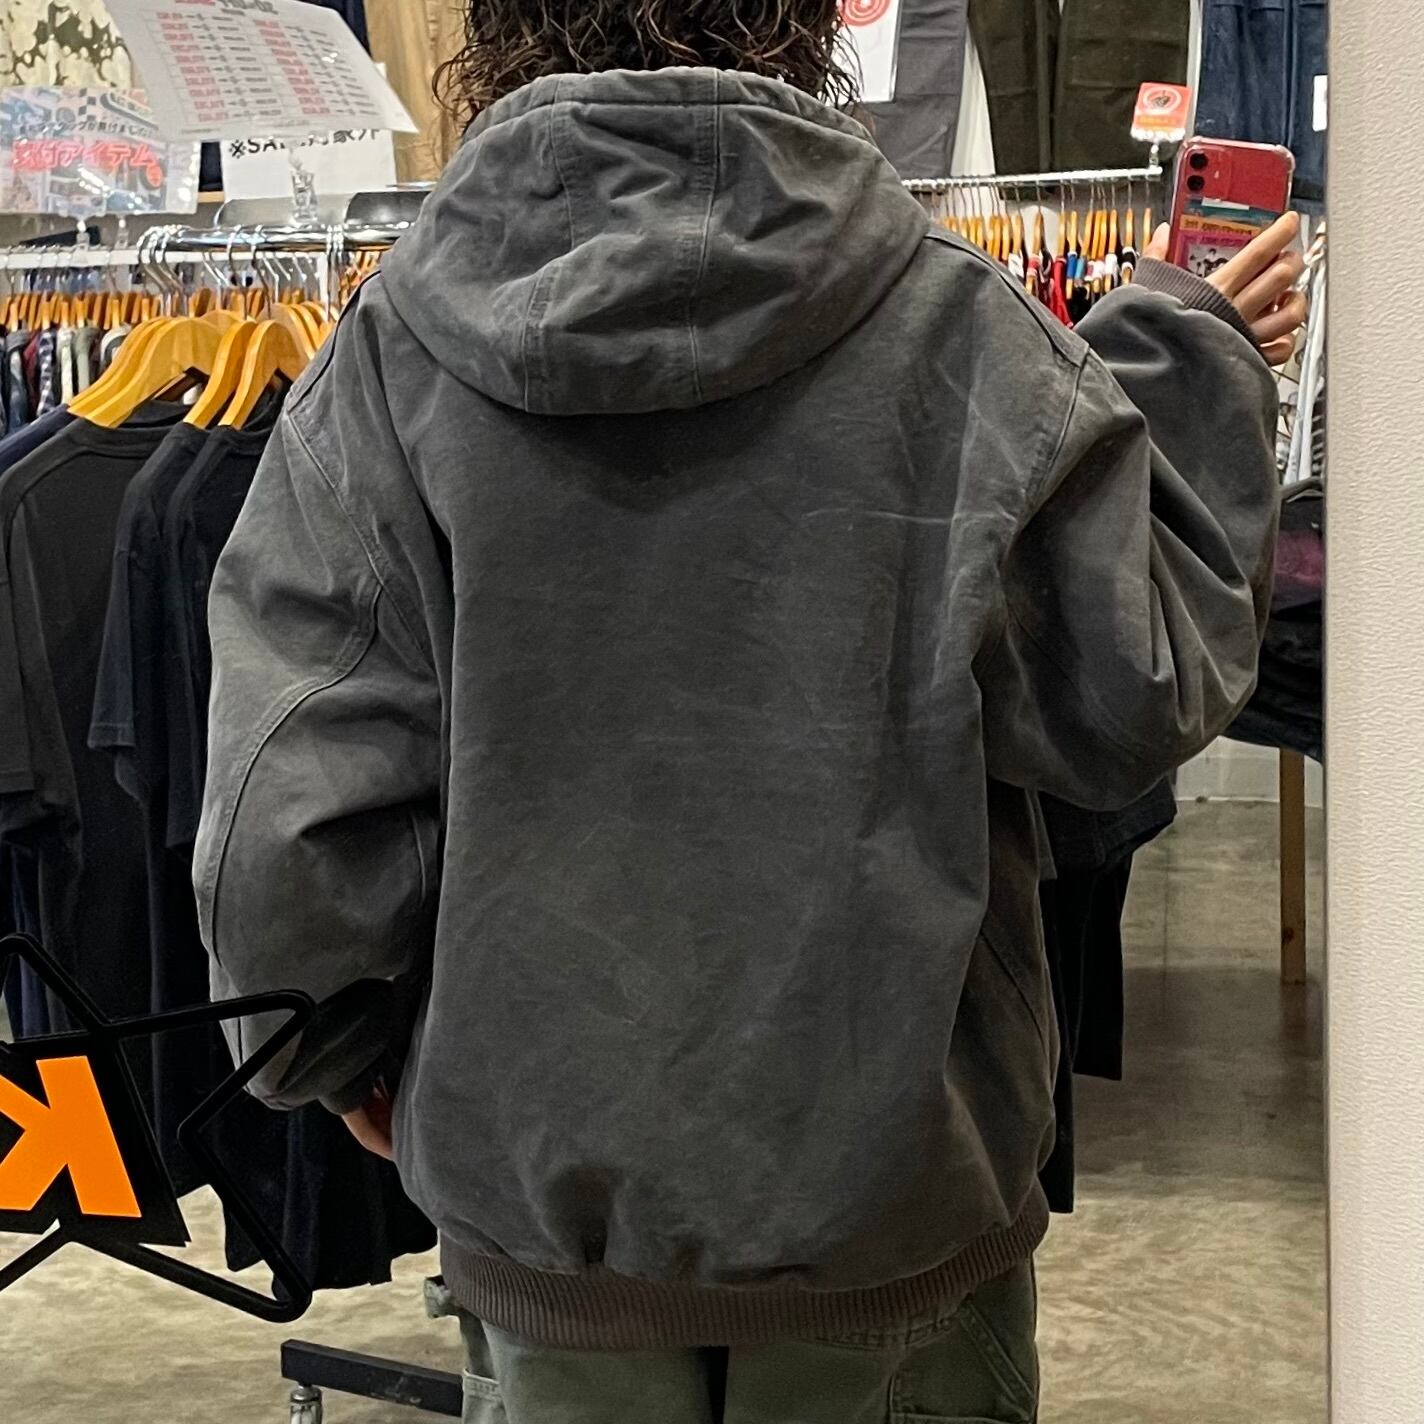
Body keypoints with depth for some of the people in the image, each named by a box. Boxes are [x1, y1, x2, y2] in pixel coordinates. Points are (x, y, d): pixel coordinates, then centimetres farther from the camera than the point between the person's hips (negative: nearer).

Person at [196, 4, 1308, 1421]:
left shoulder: (390, 346, -9)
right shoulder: (943, 323, -13)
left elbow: (291, 807, -10)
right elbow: (1131, 693, -8)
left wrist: (344, 1049, 10)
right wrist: (1196, 376, 6)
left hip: (538, 1186, 1)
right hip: (889, 1192, -1)